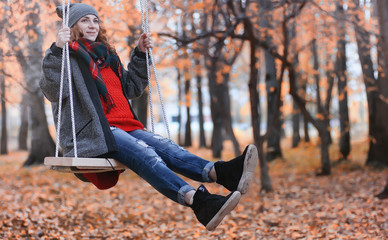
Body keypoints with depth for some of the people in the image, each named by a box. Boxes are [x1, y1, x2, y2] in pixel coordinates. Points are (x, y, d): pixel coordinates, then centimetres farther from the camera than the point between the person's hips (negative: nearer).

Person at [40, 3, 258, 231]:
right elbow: (52, 91, -13)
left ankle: (223, 172, -47)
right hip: (92, 133, -7)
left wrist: (140, 54, 26)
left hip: (126, 126, 7)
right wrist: (57, 50, -23)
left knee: (164, 146, -22)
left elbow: (131, 88, 34)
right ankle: (199, 202, -55)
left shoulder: (106, 55, 27)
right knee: (144, 153, -33)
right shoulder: (67, 56, 5)